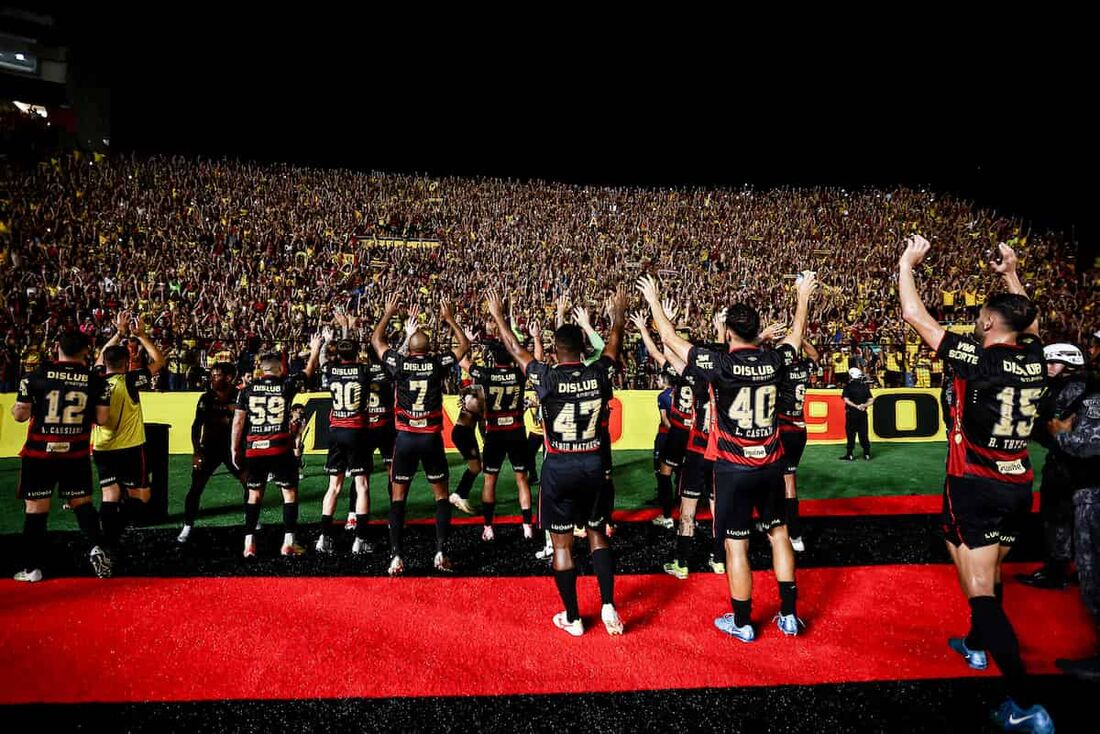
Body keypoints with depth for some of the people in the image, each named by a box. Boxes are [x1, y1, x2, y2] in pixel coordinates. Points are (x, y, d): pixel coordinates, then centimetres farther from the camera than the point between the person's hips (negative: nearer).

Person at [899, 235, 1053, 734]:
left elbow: (915, 316, -12)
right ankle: (976, 646, 48)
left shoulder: (979, 359, -16)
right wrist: (1010, 274, 32)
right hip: (1018, 487, 7)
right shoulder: (1034, 359, 1)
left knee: (981, 592, -5)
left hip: (975, 487, -7)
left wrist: (907, 264, 0)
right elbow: (1028, 319, 26)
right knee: (991, 572, 26)